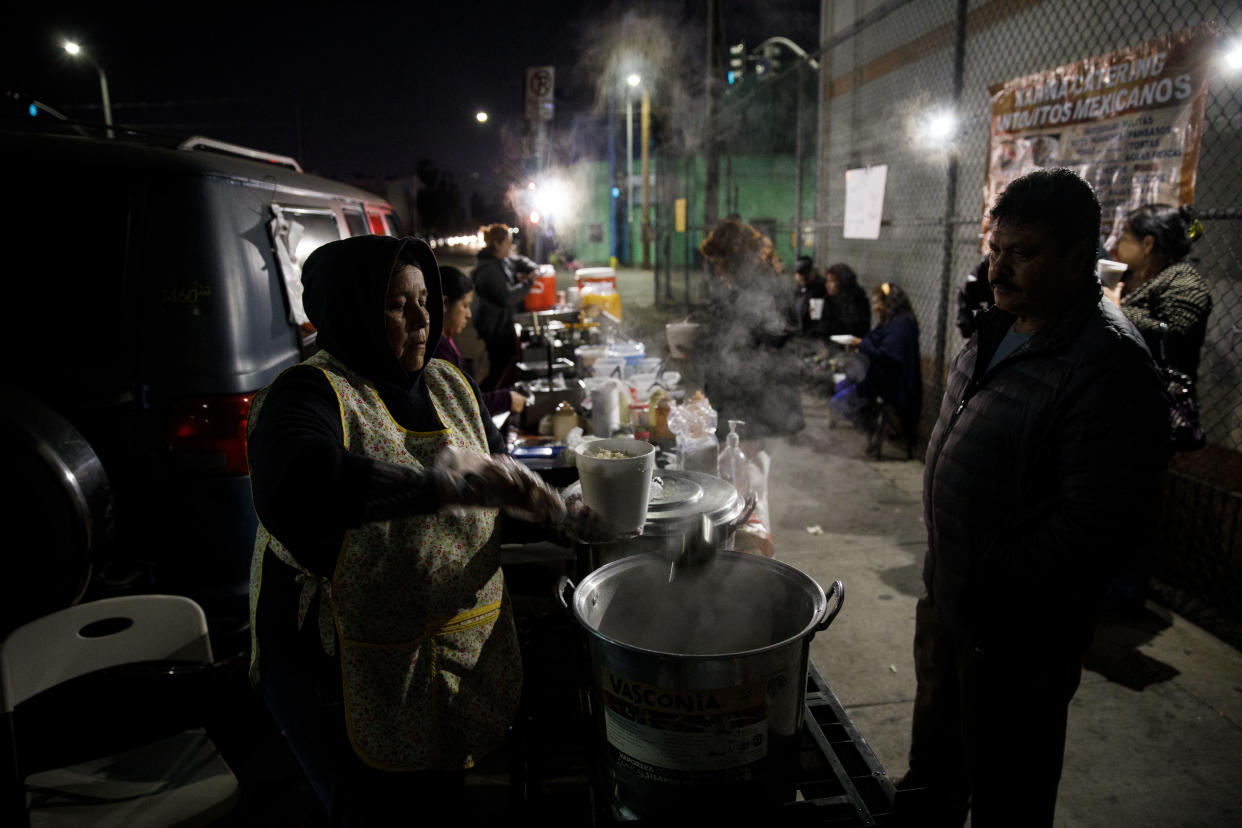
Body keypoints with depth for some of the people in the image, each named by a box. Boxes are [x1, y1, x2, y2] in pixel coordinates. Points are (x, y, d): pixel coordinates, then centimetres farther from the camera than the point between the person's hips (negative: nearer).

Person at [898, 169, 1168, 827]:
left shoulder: (1108, 365, -23)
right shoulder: (998, 330, 6)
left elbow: (1099, 521, -28)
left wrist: (993, 587, -22)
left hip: (1017, 627, -8)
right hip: (949, 597, 9)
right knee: (936, 752, 30)